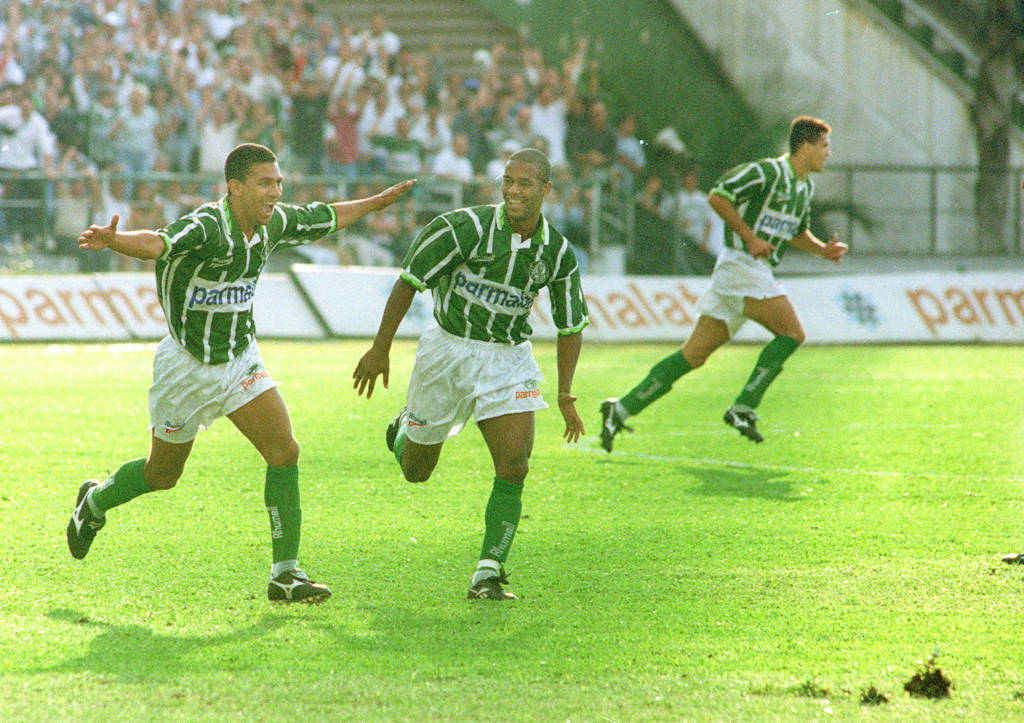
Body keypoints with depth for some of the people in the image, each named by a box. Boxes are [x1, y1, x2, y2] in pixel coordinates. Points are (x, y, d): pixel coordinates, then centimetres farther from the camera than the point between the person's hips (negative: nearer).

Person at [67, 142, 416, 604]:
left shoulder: (273, 224, -4)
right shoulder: (205, 228, -28)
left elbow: (326, 218, 16)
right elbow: (157, 243, -48)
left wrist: (378, 202, 27)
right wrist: (113, 241, -68)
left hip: (240, 358, 6)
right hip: (187, 365, -6)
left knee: (284, 451, -11)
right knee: (163, 474, 12)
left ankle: (285, 574, -7)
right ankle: (94, 501, 44)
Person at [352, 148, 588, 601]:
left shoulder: (558, 254, -6)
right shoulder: (467, 228, -18)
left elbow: (571, 326, 7)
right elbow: (410, 280, -10)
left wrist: (565, 393, -3)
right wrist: (381, 348, -10)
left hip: (509, 360, 2)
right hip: (449, 350, -2)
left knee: (514, 465, -16)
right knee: (415, 471, 11)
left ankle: (487, 575, -9)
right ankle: (406, 427, 48)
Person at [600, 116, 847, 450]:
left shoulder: (805, 187, 18)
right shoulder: (767, 172, -11)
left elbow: (797, 232, 32)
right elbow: (718, 196, -14)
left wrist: (823, 250, 13)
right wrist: (749, 236, -17)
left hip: (758, 270, 9)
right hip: (741, 264, -9)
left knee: (694, 354, 5)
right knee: (792, 332, -16)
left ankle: (621, 409, 4)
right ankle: (743, 408, -13)